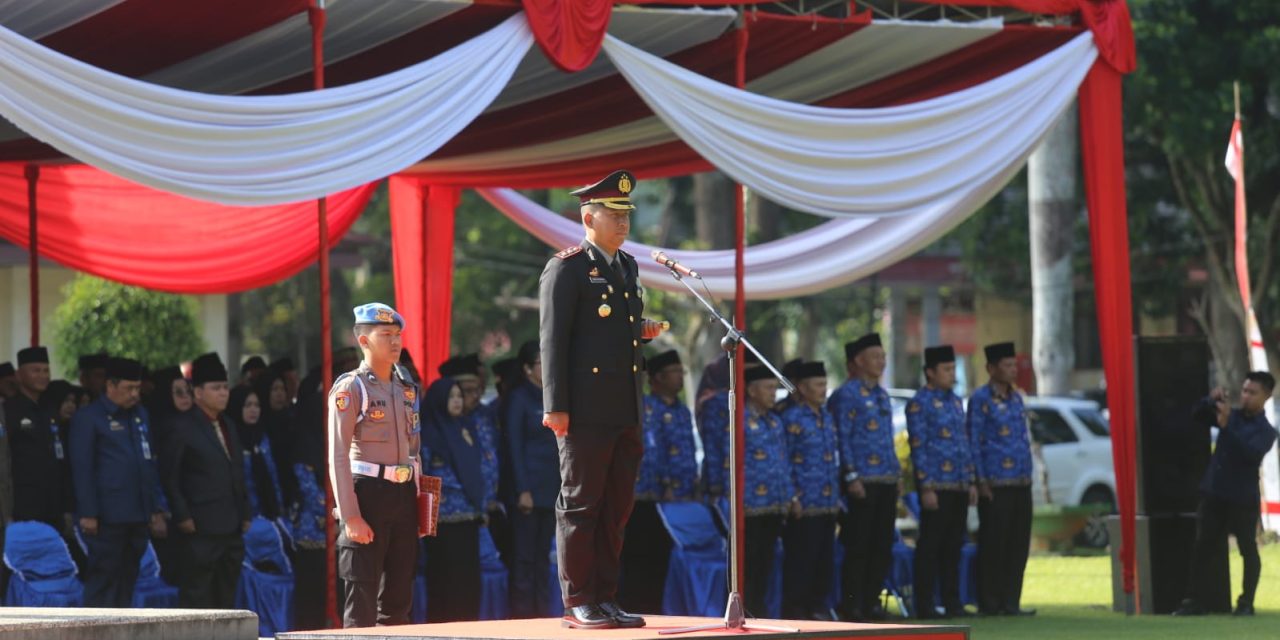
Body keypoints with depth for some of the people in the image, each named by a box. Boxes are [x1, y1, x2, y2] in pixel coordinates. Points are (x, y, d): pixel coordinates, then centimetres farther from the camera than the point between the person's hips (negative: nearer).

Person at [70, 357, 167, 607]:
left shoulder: (141, 415, 17)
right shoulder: (88, 418, -4)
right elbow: (82, 469, -8)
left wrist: (157, 509, 15)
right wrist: (87, 514, -13)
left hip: (139, 516, 7)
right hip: (108, 518, -7)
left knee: (127, 580, 9)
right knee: (103, 579, -5)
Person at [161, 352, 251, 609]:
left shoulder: (228, 425, 17)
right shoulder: (183, 428, -5)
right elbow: (169, 476, -8)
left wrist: (244, 514, 15)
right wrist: (182, 517, -13)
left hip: (231, 529, 7)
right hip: (201, 530, -7)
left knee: (226, 595, 9)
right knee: (197, 597, -7)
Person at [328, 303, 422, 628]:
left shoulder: (407, 389, 14)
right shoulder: (350, 388, -7)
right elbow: (338, 457, -12)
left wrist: (418, 502, 11)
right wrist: (351, 516, -18)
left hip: (404, 495, 7)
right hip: (368, 492, -7)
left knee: (398, 599, 9)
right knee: (362, 600, -7)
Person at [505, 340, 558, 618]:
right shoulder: (519, 398, -5)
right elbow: (514, 446, -10)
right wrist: (522, 490, -15)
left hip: (552, 489, 6)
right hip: (530, 488, -6)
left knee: (543, 556, 8)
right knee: (525, 556, -5)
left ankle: (542, 613, 11)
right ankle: (522, 614, -3)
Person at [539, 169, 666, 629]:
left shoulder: (627, 267, 18)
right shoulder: (566, 270, -6)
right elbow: (553, 338, -10)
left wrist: (642, 331, 8)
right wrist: (555, 406, -15)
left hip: (625, 413, 8)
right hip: (586, 413, -8)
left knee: (616, 508, 9)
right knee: (580, 505, -3)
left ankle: (605, 599, 14)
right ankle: (578, 603, 1)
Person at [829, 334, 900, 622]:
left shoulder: (881, 395, 16)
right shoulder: (846, 395, -7)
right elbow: (841, 439, -11)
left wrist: (896, 474, 16)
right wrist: (851, 477, -17)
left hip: (887, 480, 8)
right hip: (863, 480, -8)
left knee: (882, 545, 8)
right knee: (859, 545, -5)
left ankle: (871, 601, 15)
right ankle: (852, 605, 0)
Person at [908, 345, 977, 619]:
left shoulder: (956, 401, 16)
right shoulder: (920, 404, -7)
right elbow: (918, 448, -12)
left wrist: (971, 481, 15)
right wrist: (926, 487, -16)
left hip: (960, 487, 7)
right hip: (937, 488, -7)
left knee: (954, 545, 9)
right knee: (930, 545, -4)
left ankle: (952, 603, 14)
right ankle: (924, 605, -1)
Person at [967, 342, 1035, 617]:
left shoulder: (1016, 397, 16)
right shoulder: (980, 399, -4)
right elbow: (974, 443, -6)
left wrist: (1028, 475, 15)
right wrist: (982, 482, -11)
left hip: (1021, 483, 7)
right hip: (995, 485, -7)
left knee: (1018, 545, 6)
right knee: (993, 545, -4)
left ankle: (1010, 602, 11)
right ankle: (989, 604, 1)